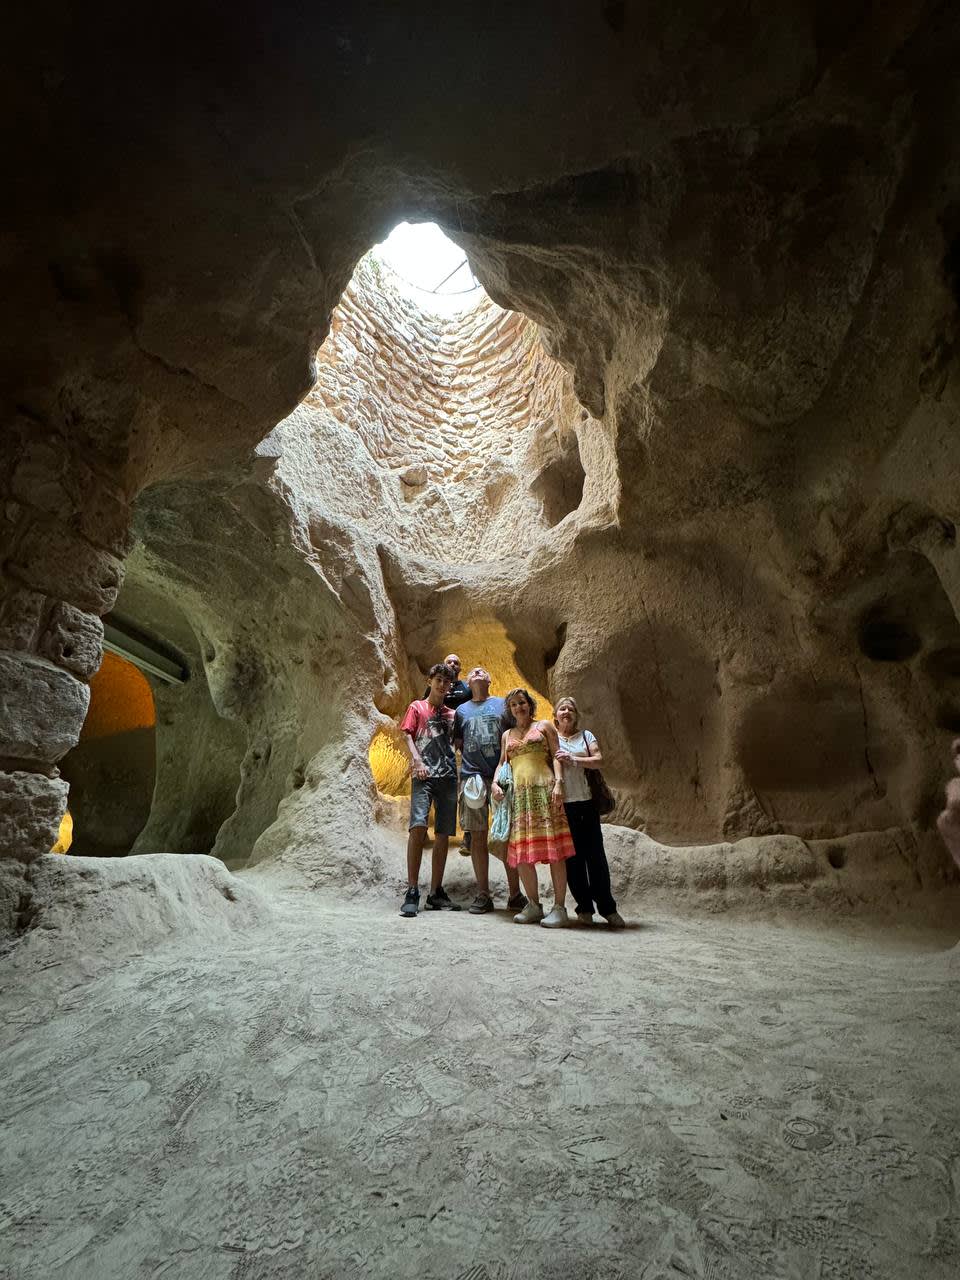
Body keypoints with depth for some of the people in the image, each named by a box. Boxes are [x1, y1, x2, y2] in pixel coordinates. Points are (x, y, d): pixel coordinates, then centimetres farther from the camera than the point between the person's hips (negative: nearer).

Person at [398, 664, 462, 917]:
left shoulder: (452, 714, 21)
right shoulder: (417, 707, 11)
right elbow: (407, 735, 1)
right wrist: (416, 759, -16)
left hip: (448, 777, 4)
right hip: (424, 776, -4)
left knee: (443, 834, 3)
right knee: (418, 827, -19)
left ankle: (436, 893, 10)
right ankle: (412, 892, -14)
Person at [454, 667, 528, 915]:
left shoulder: (502, 704, 12)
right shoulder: (461, 710, 17)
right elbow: (457, 743, 19)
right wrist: (469, 761, 3)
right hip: (471, 776, 2)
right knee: (478, 836, 3)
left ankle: (515, 894, 8)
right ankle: (483, 895, 12)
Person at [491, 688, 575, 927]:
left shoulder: (544, 726, 13)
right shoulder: (507, 735, 23)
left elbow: (556, 755, 4)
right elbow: (502, 763, 21)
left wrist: (558, 782, -10)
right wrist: (495, 783, 2)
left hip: (544, 789, -4)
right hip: (518, 793, 4)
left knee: (553, 849, -8)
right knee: (522, 852, -2)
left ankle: (559, 907, -4)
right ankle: (534, 906, 10)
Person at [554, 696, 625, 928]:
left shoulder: (585, 735, 12)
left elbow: (599, 760, 0)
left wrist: (573, 760, -10)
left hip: (586, 803, 1)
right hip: (562, 805, -1)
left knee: (596, 855, -1)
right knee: (573, 858, 3)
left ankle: (608, 908, 8)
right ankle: (584, 908, 15)